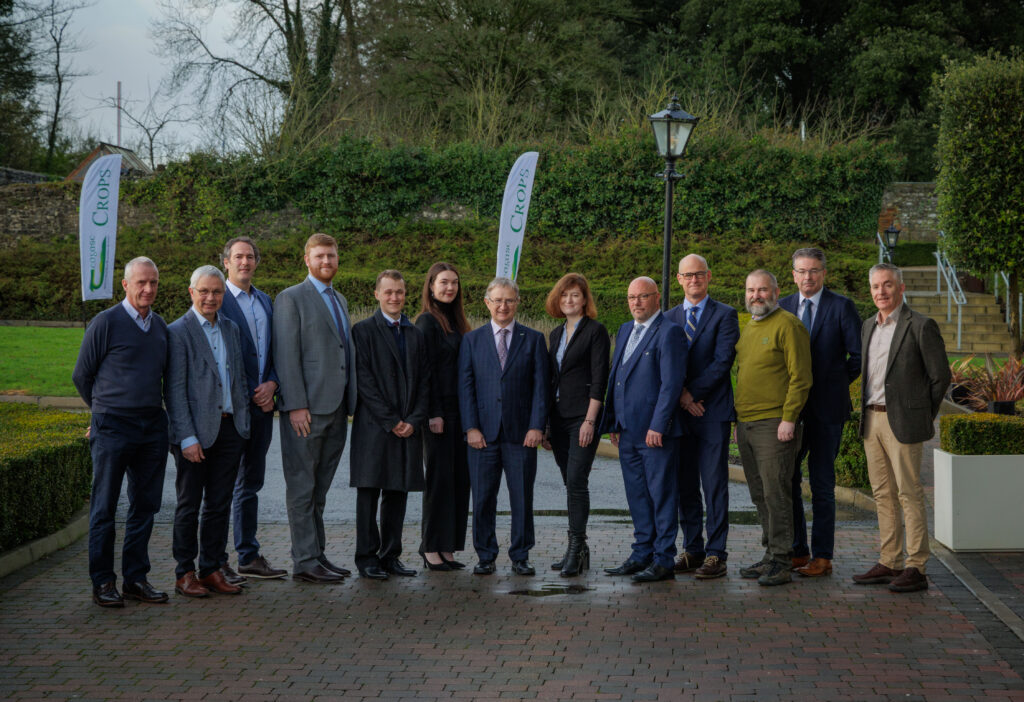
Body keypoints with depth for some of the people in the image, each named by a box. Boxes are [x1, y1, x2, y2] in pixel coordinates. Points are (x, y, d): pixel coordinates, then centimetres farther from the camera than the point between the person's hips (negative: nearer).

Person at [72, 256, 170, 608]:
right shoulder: (106, 322, -6)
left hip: (153, 426, 5)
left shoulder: (160, 326, 11)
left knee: (145, 505, 7)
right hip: (113, 428, -5)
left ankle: (136, 578, 15)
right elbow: (81, 375, 2)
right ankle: (103, 582, 7)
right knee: (104, 507, 0)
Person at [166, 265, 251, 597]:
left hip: (230, 427, 6)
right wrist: (187, 438, -16)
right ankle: (185, 573, 12)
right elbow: (175, 390, -11)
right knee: (189, 505, 3)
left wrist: (243, 420, 11)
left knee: (219, 504, 9)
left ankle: (211, 569, 17)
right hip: (197, 431, -6)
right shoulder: (178, 331, -7)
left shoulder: (231, 328, 13)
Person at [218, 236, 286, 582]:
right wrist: (245, 394, -12)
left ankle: (249, 556, 21)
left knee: (251, 484, 13)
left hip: (262, 403, 7)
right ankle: (216, 561, 5)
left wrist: (271, 383, -2)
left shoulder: (266, 301, 15)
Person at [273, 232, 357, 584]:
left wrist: (352, 402, 16)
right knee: (302, 487, -3)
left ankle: (318, 555, 17)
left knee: (319, 488, 12)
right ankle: (304, 562, 0)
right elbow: (286, 355, -10)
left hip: (336, 409, 7)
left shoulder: (340, 300, 20)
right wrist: (296, 405, -17)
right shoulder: (291, 298, -4)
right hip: (306, 408, -7)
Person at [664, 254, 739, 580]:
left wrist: (693, 392, -12)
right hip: (680, 412, 5)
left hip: (713, 410, -5)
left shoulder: (725, 314, 0)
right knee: (685, 485, 7)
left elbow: (723, 361, -9)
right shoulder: (670, 318, 14)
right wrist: (681, 395, -8)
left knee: (714, 485, -4)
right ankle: (692, 550, 15)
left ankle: (715, 554, 0)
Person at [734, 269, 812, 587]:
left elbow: (800, 377, -12)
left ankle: (781, 562, -2)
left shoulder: (787, 325, -7)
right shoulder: (747, 328, 19)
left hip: (774, 425, -8)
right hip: (745, 424, 8)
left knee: (775, 494, -7)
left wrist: (789, 419, -17)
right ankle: (770, 555, 19)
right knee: (760, 496, 11)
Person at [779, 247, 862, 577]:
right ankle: (797, 551, 17)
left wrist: (837, 384, 1)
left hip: (826, 407, -4)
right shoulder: (782, 307, 10)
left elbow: (859, 355, -1)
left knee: (822, 484, 1)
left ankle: (822, 557, 7)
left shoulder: (841, 306, -3)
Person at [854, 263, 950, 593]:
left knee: (909, 494, -5)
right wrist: (867, 412, 14)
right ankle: (889, 563, 17)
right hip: (871, 420, 7)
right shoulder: (868, 326, 13)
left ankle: (916, 569, -1)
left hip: (902, 422, -7)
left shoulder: (921, 326, -9)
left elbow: (940, 376, -5)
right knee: (883, 493, 10)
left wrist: (923, 416, 0)